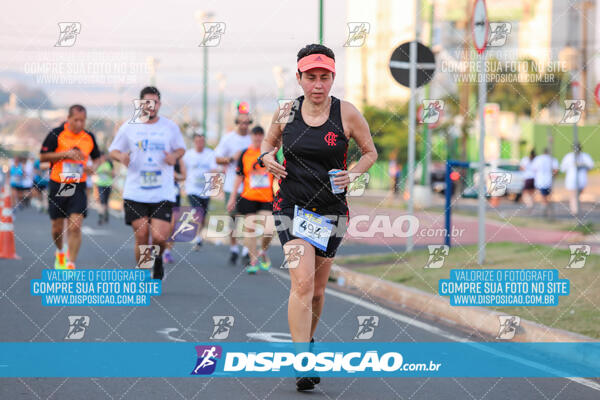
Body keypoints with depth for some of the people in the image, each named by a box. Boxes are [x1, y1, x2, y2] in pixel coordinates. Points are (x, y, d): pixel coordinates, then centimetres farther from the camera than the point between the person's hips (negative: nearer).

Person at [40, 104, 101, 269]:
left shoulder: (89, 137, 3)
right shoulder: (56, 134, -6)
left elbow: (96, 158, 18)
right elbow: (43, 157, -5)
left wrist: (92, 167, -5)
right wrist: (66, 154, -16)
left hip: (78, 188, 1)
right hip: (57, 186, -1)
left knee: (75, 227, -13)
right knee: (57, 228, 9)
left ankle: (71, 265, -8)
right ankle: (60, 253, 39)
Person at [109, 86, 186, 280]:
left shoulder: (170, 127, 4)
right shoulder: (128, 127, 3)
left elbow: (181, 148, 17)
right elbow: (113, 150, 12)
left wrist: (175, 156, -6)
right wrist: (121, 157, -11)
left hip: (162, 193, 0)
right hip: (135, 193, 0)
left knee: (159, 237, -10)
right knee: (141, 237, -3)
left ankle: (158, 259, 25)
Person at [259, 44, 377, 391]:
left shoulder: (347, 114, -5)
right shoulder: (285, 113, -1)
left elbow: (371, 152, 7)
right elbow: (268, 144, 17)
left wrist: (353, 174, -11)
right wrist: (266, 158, -6)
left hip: (332, 211, 1)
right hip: (292, 205, -1)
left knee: (317, 290, 13)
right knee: (302, 283, -19)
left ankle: (307, 340, 40)